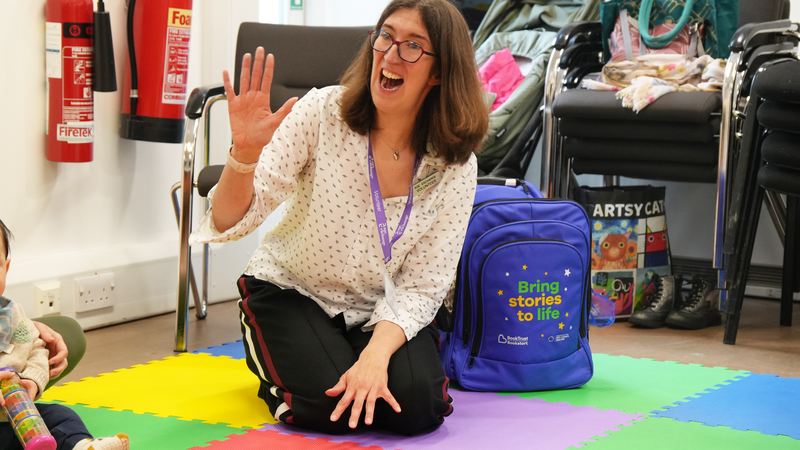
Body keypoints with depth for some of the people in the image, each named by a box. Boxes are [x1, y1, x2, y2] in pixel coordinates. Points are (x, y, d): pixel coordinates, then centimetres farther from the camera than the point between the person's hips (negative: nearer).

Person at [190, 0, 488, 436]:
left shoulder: (455, 167, -13)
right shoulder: (322, 112, -18)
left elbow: (420, 287, -11)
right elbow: (230, 221, -21)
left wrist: (376, 354, -30)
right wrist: (244, 152, -43)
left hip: (380, 311, 2)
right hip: (291, 292, -2)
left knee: (415, 407, -23)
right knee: (331, 407, -25)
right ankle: (271, 361, 10)